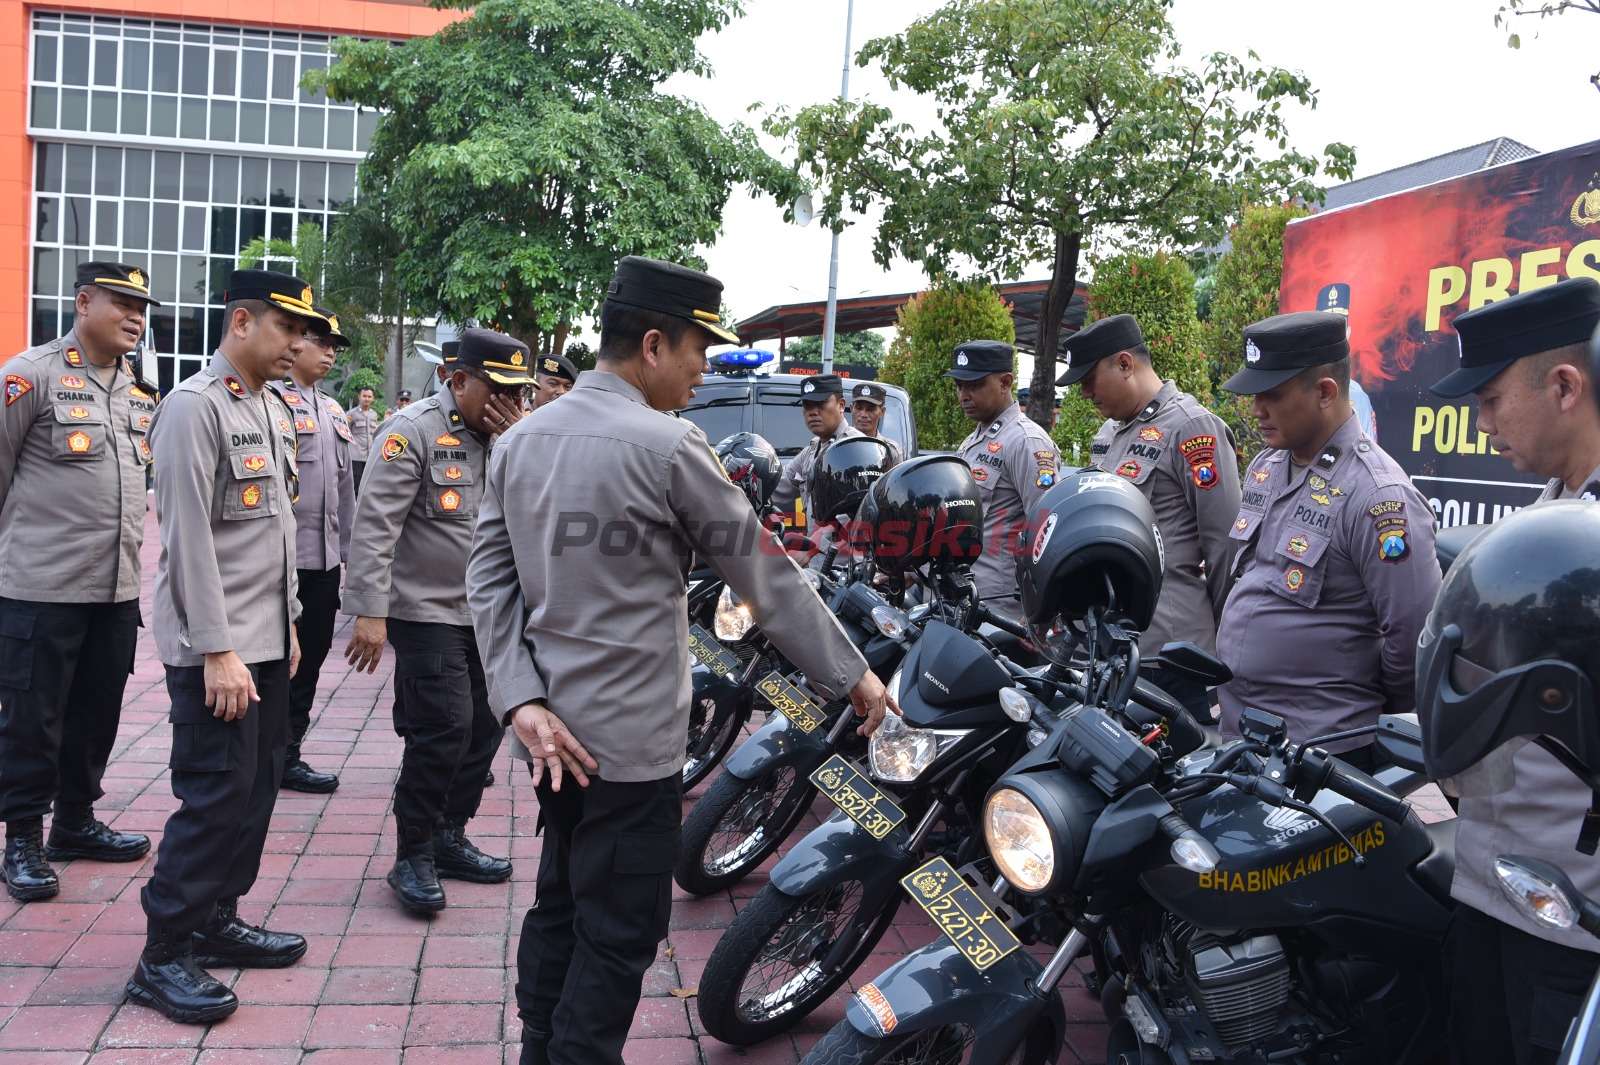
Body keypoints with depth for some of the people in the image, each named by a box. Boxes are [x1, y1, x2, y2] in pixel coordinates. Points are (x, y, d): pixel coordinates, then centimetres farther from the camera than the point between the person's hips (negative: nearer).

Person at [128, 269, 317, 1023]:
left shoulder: (273, 410, 13)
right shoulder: (194, 407, -13)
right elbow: (189, 538, -18)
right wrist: (217, 651, -20)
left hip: (266, 640, 8)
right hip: (216, 646, -8)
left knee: (258, 785, 12)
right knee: (216, 794, -4)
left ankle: (215, 922, 26)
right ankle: (163, 957, 9)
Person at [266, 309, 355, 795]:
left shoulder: (332, 410, 16)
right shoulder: (272, 399, -10)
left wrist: (349, 548, 18)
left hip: (326, 557, 8)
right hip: (285, 555, -8)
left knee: (310, 657, 13)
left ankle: (287, 753, 23)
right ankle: (278, 758, 13)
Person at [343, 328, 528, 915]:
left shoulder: (508, 434, 9)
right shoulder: (415, 430, -12)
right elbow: (375, 523, -17)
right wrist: (370, 612, -22)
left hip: (487, 614, 7)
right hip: (427, 611, -7)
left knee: (485, 727, 11)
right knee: (444, 729, -11)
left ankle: (448, 838, 27)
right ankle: (413, 855, 5)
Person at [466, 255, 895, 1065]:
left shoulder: (520, 439, 5)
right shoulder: (667, 446, -16)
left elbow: (490, 577, 1)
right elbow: (764, 574, -11)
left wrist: (522, 701, -5)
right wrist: (852, 675, -2)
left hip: (555, 734, 8)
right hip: (630, 740, -8)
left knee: (559, 908, 22)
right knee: (617, 936, 5)